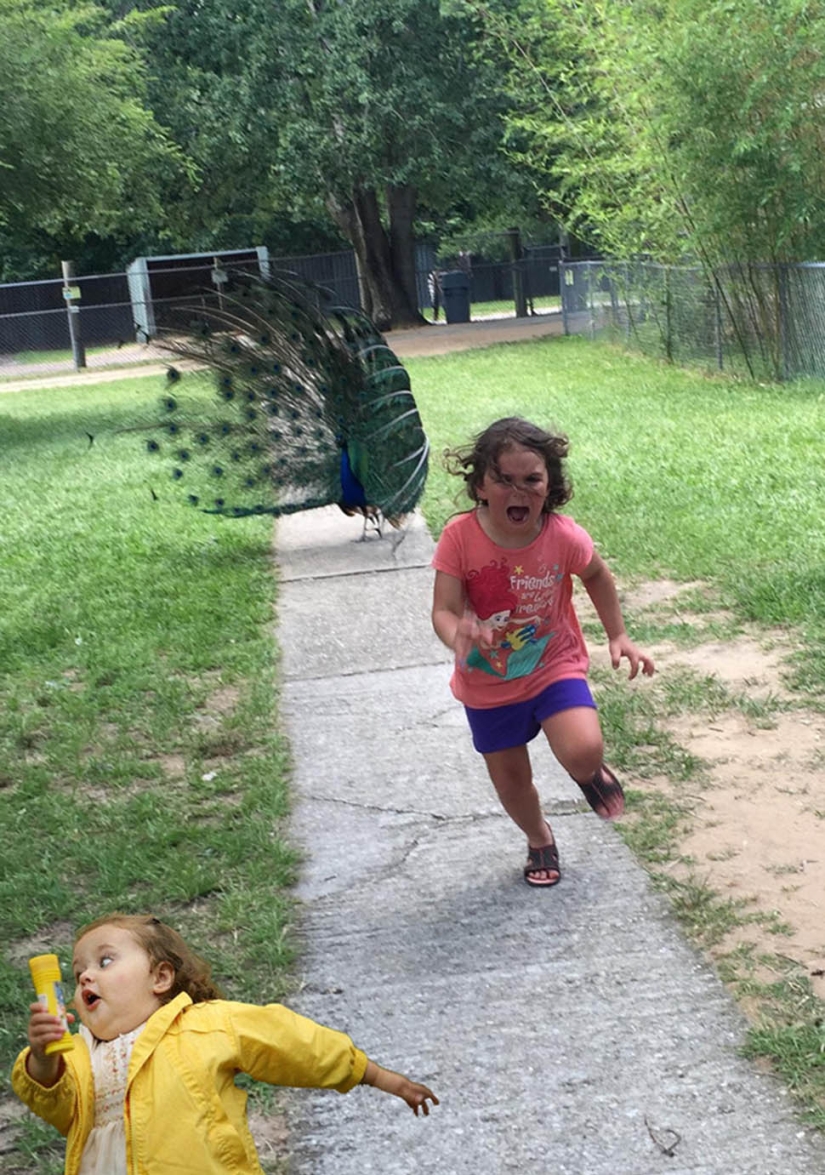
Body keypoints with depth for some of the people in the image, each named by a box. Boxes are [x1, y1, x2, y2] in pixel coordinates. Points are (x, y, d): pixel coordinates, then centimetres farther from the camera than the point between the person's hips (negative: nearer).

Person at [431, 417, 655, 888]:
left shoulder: (563, 536, -20)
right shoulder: (460, 537, -22)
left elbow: (597, 576, 2)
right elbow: (444, 610, -23)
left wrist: (618, 635, 3)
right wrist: (457, 635, -45)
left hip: (554, 667, -1)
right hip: (488, 684, 1)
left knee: (582, 752, -24)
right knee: (511, 780, 15)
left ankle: (591, 772, 15)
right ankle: (540, 839, 49)